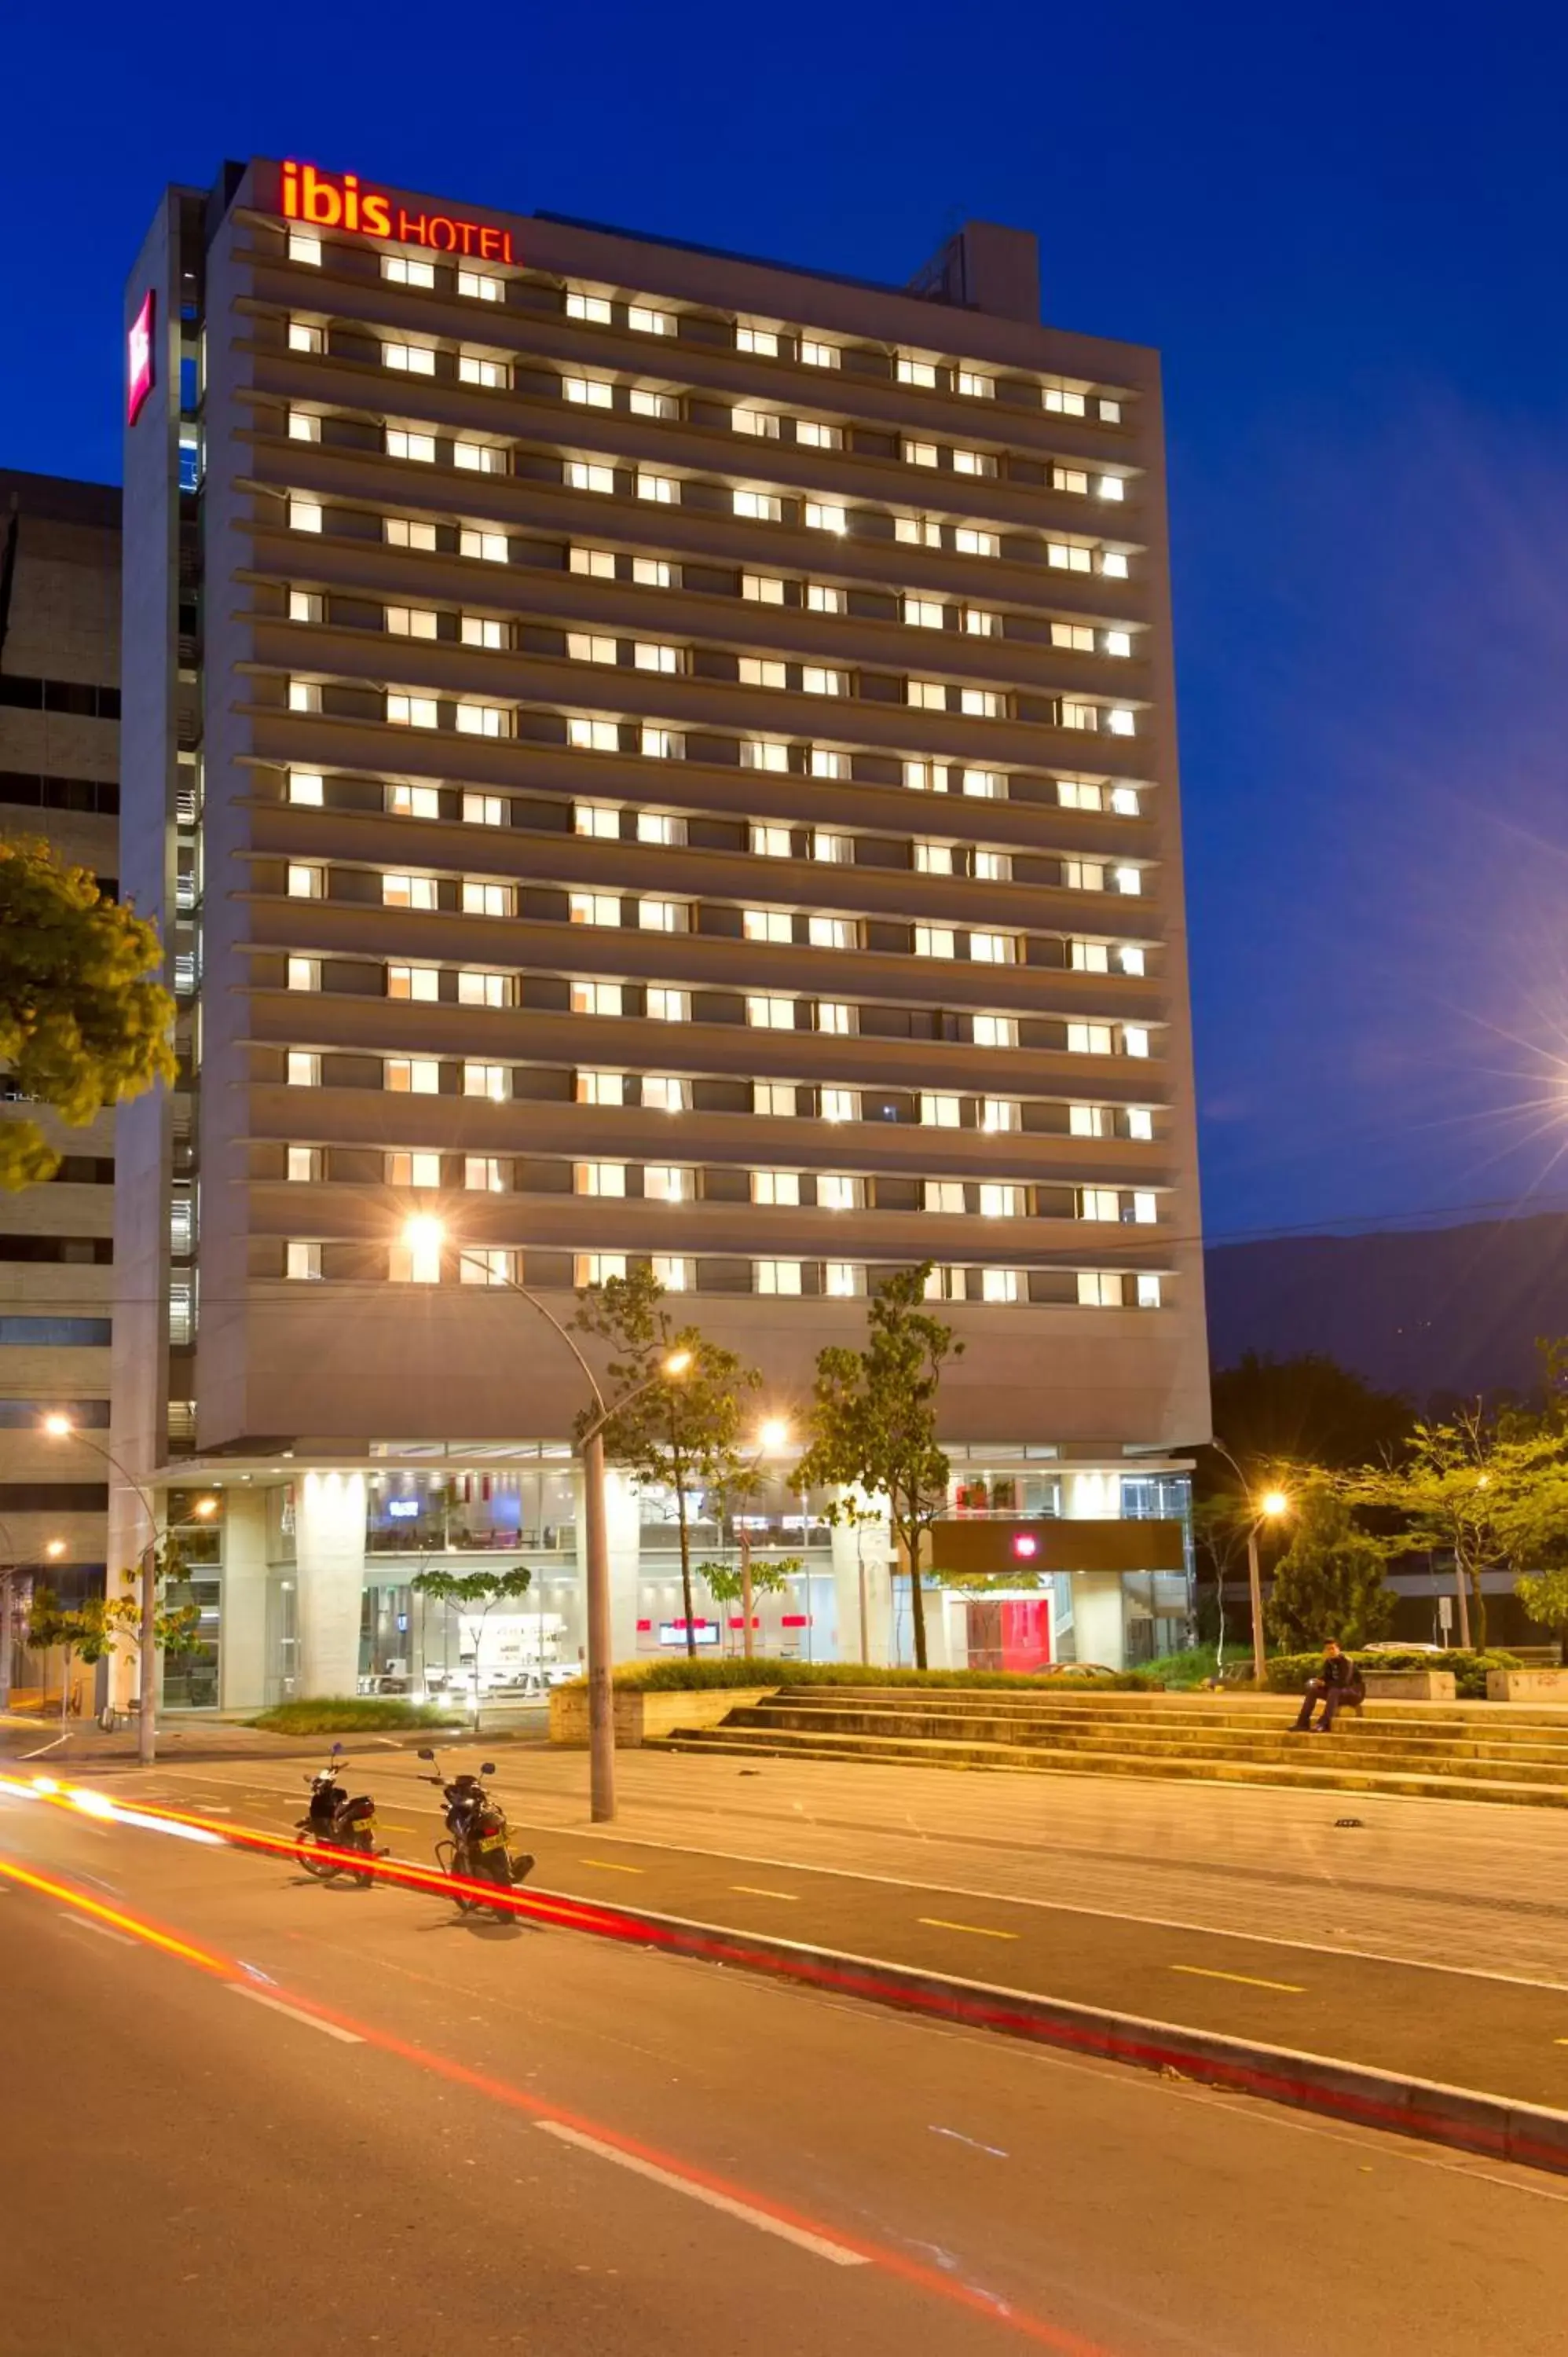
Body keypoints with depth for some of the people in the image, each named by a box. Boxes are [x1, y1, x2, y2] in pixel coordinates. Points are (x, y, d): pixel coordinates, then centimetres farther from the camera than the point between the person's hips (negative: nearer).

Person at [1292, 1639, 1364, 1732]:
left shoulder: (1346, 1661, -20)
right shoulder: (1329, 1662, 2)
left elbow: (1344, 1683, -30)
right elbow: (1323, 1677, 0)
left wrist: (1325, 1683, -26)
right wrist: (1319, 1681, -24)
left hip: (1354, 1692, -8)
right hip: (1337, 1693, 8)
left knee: (1334, 1691, -38)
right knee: (1312, 1690, -8)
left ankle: (1323, 1724, -47)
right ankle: (1303, 1723, -17)